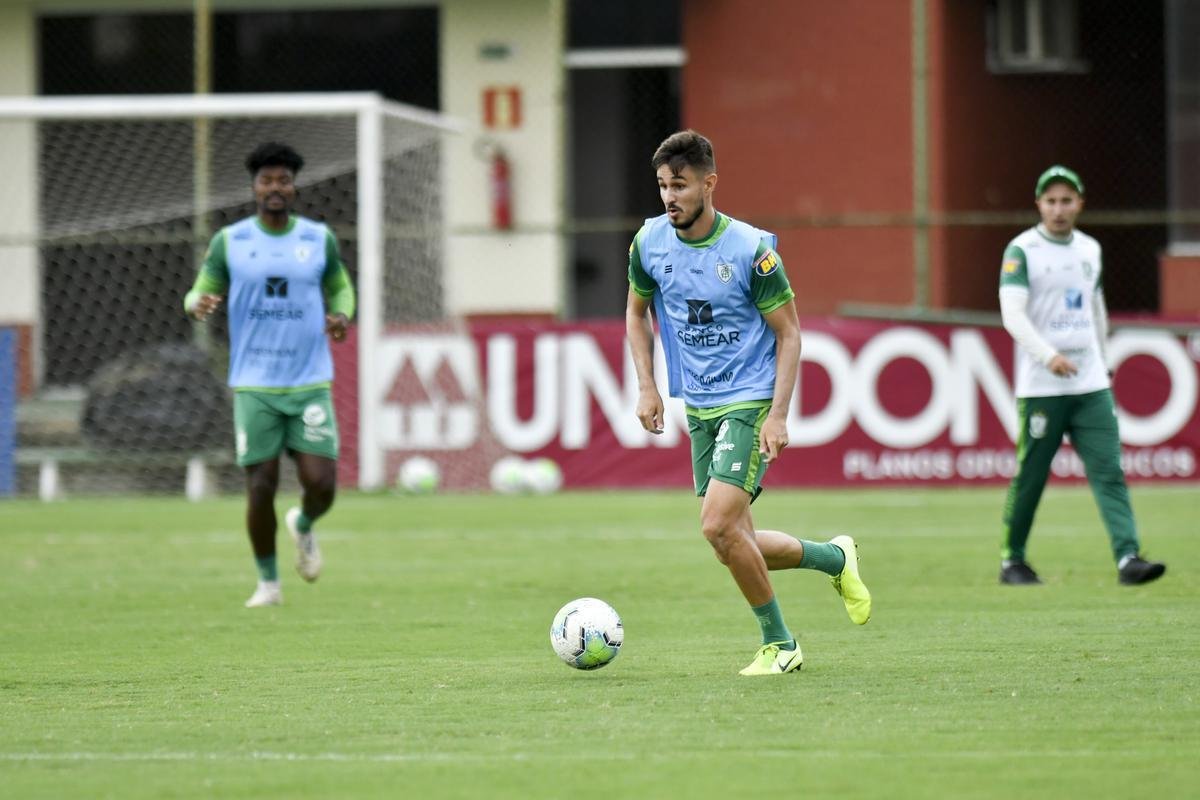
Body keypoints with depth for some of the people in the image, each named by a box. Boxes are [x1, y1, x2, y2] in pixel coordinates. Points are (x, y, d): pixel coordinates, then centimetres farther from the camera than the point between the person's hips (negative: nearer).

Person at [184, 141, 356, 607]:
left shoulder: (319, 238, 5)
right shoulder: (229, 241, 2)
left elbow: (340, 288, 18)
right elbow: (200, 294, 5)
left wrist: (341, 315, -5)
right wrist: (198, 305, -20)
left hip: (311, 383, 1)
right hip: (254, 386, -1)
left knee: (321, 484, -9)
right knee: (260, 489, -3)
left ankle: (303, 526, 27)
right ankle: (268, 583, 16)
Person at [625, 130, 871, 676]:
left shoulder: (751, 249, -15)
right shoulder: (649, 243, -1)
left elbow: (788, 333, -8)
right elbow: (637, 312, 17)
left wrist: (778, 415, -16)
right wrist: (646, 386, 6)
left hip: (750, 402, -6)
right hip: (698, 407, 6)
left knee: (719, 526, -19)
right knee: (735, 543, 5)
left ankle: (778, 645, -2)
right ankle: (835, 558, 31)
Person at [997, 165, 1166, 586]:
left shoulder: (1090, 249, 13)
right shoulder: (1022, 250, -5)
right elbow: (1012, 314, -16)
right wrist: (1050, 355, -28)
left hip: (1091, 385, 4)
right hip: (1040, 388, -4)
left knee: (1108, 471, -7)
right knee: (1030, 476, 1)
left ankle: (1128, 557, -15)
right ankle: (1012, 561, 16)